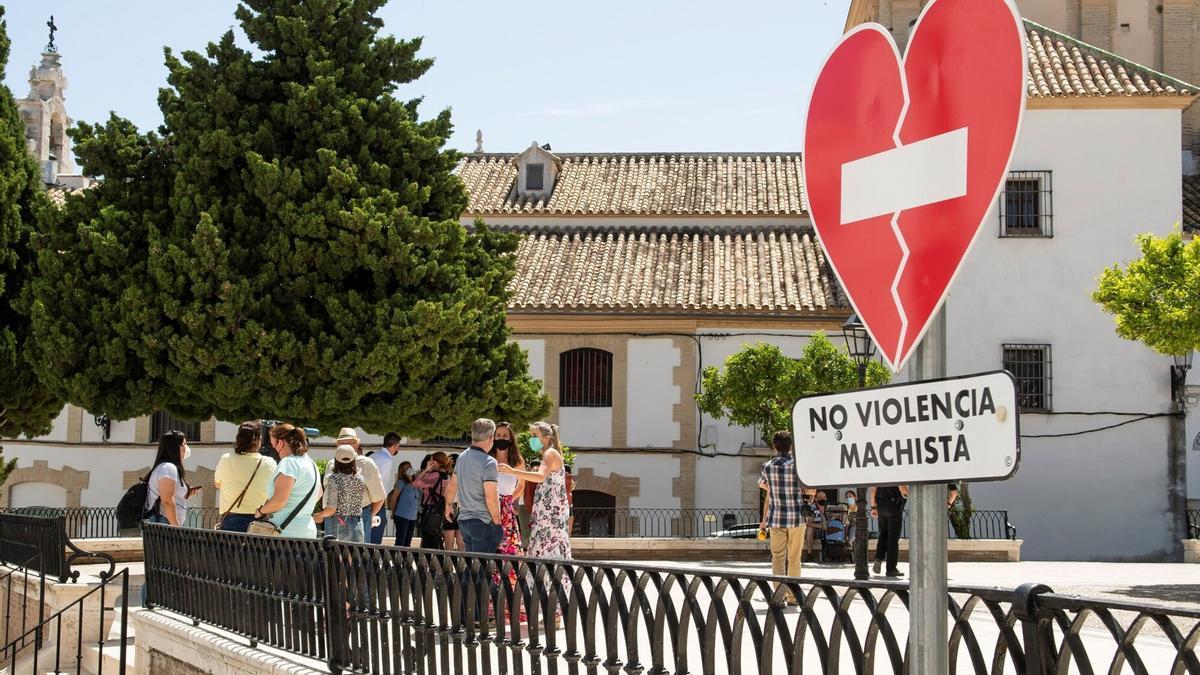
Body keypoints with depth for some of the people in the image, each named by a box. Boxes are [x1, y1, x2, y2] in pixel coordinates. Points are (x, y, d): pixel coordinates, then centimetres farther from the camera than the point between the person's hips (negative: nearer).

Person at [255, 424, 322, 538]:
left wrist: (261, 511, -5)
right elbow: (318, 494, 33)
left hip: (287, 532, -10)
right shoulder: (311, 463, 17)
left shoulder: (289, 463, -12)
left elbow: (279, 500, -21)